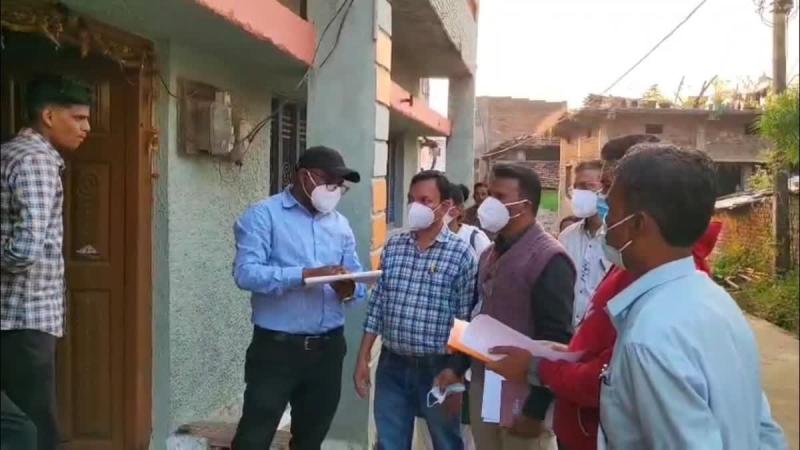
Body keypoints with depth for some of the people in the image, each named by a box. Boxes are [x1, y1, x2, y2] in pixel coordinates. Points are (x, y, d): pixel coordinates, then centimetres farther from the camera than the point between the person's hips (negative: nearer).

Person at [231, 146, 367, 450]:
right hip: (276, 347, -5)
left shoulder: (340, 225, 11)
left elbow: (360, 283, 9)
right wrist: (306, 274, -28)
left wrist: (350, 289, -15)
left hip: (328, 348, 5)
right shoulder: (263, 215, -6)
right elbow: (245, 272, -18)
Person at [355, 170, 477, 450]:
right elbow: (377, 305, 8)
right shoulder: (393, 247, 4)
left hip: (437, 367, -3)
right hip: (392, 365, 4)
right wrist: (363, 358, 7)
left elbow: (465, 322, -9)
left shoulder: (461, 254, -9)